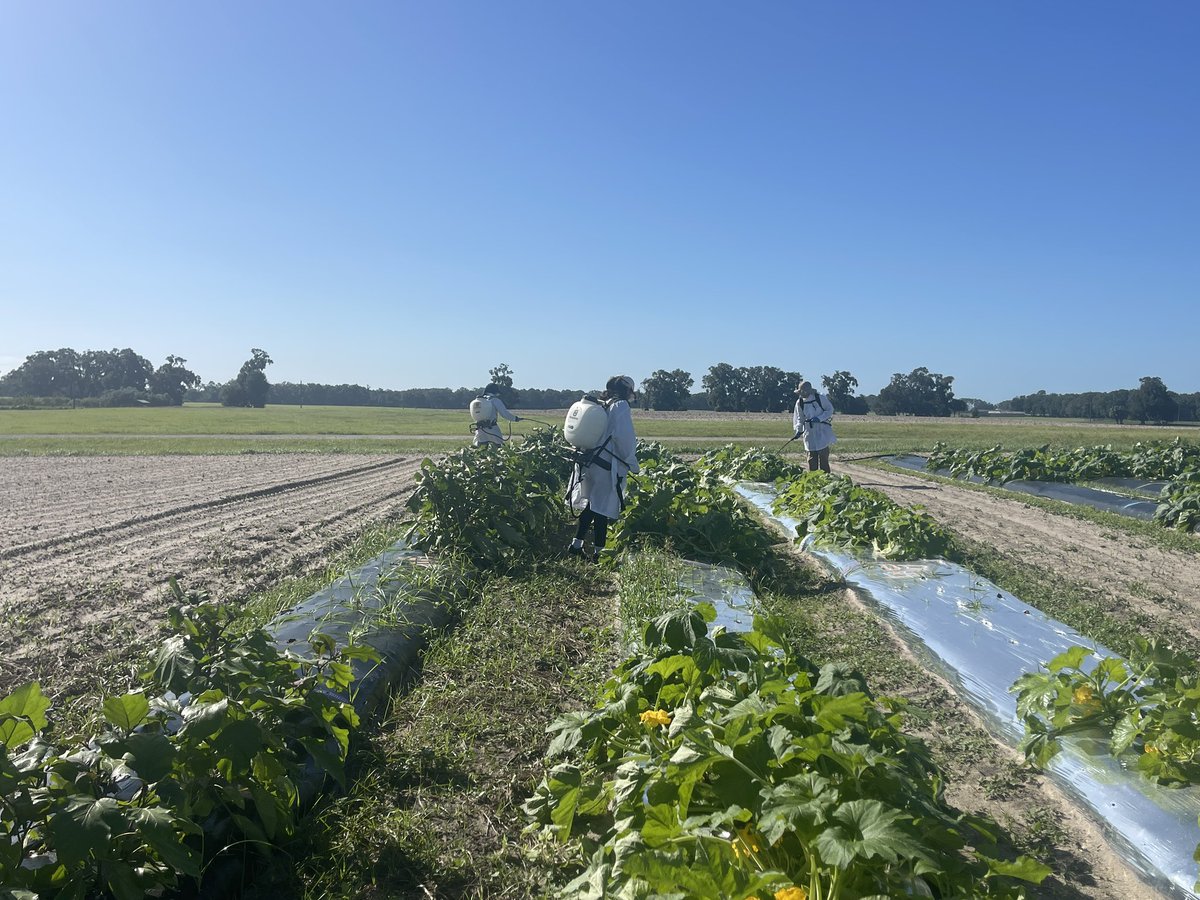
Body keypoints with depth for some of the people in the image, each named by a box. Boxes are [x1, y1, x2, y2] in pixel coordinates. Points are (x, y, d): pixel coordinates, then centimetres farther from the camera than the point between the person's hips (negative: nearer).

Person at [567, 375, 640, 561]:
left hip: (587, 462, 8)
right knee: (603, 510, -1)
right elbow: (624, 437, -16)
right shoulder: (620, 406, -7)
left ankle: (576, 545, 18)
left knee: (592, 505, 18)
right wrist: (633, 465, -7)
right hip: (607, 466, -7)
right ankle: (598, 552, 4)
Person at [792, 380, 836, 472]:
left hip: (822, 431, -3)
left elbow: (830, 410, -1)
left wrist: (819, 418, -14)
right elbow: (800, 418, 10)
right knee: (812, 457, 5)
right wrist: (799, 430, -2)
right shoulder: (800, 402, 3)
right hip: (809, 432, 3)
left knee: (823, 455, -5)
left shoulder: (820, 398, -8)